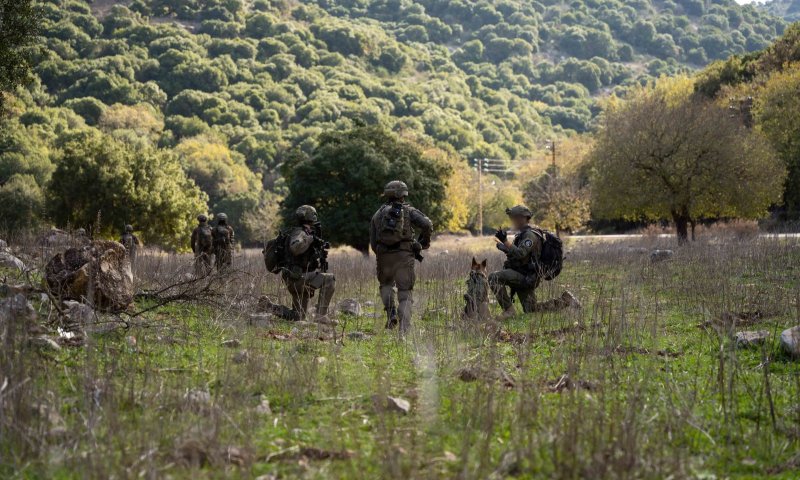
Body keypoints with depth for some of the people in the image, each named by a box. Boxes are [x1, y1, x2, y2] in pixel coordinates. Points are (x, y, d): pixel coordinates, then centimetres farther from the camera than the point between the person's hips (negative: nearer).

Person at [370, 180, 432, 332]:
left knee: (386, 284, 27)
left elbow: (373, 243, 14)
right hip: (404, 255, -2)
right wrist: (423, 241, 7)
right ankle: (404, 328, -9)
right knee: (405, 293, 3)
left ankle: (391, 312, 3)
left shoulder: (378, 214, 17)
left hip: (383, 255, 2)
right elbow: (427, 225, -9)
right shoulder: (408, 211, 8)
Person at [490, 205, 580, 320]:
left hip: (526, 277, -10)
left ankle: (509, 309, -20)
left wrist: (505, 241, -37)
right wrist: (501, 245, 12)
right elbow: (513, 252, 26)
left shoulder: (530, 235, -15)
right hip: (523, 277, 10)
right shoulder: (523, 234, 17)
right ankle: (566, 301, 22)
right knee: (531, 311, 15)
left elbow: (520, 253, -30)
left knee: (494, 277, -24)